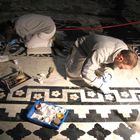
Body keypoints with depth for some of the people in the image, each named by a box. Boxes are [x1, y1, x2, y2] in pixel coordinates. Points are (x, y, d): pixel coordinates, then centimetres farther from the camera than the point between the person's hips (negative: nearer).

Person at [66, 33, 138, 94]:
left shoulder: (125, 50, -22)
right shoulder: (102, 53, -46)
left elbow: (112, 63, -2)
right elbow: (86, 72, -41)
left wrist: (109, 73, -20)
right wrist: (101, 84, -36)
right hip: (81, 47, -6)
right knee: (73, 74, -13)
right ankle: (72, 55, 17)